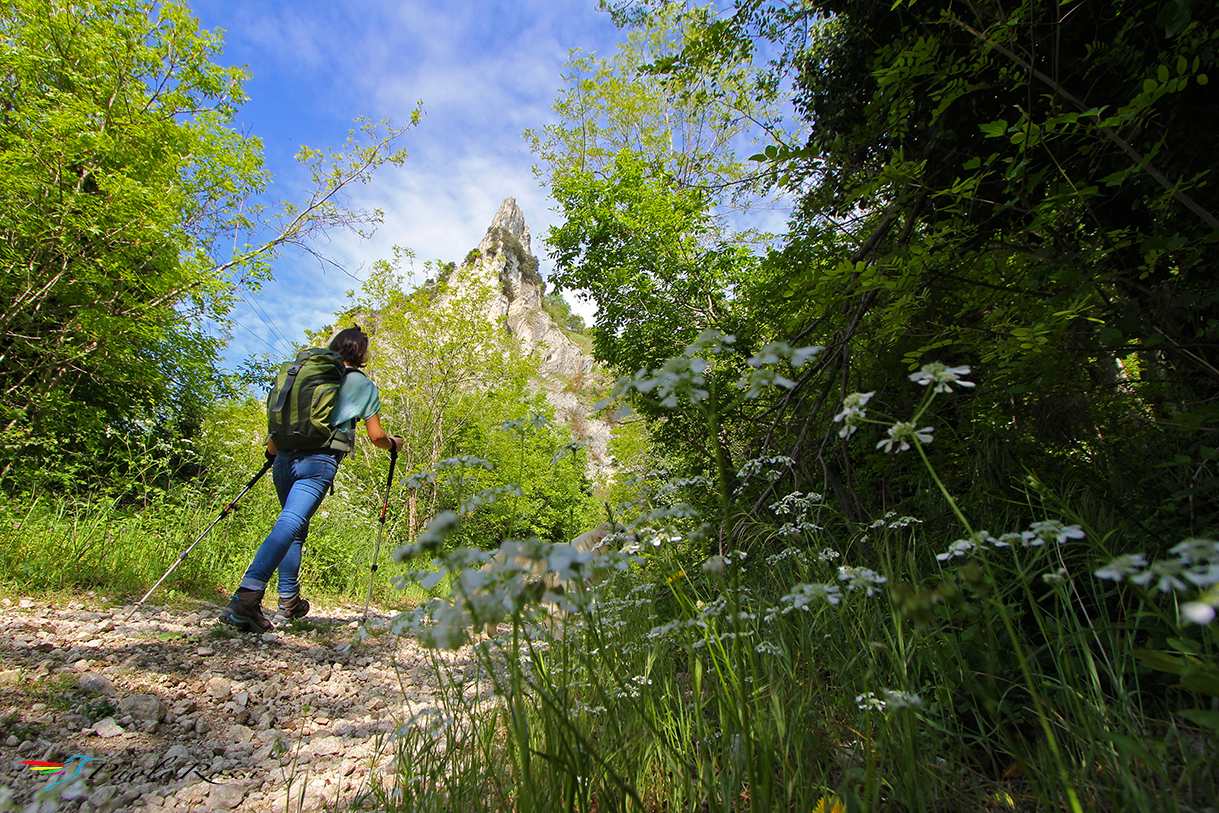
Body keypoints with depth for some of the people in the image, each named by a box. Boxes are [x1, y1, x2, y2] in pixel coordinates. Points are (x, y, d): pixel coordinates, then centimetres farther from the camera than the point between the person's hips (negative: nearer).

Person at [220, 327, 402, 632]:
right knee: (289, 524, -16)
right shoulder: (365, 386, 10)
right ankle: (247, 594, -34)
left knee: (295, 527, 18)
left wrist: (272, 448, 33)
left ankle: (289, 602, 23)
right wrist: (394, 444, 31)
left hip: (286, 457, 5)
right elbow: (376, 436, 10)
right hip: (320, 461, -5)